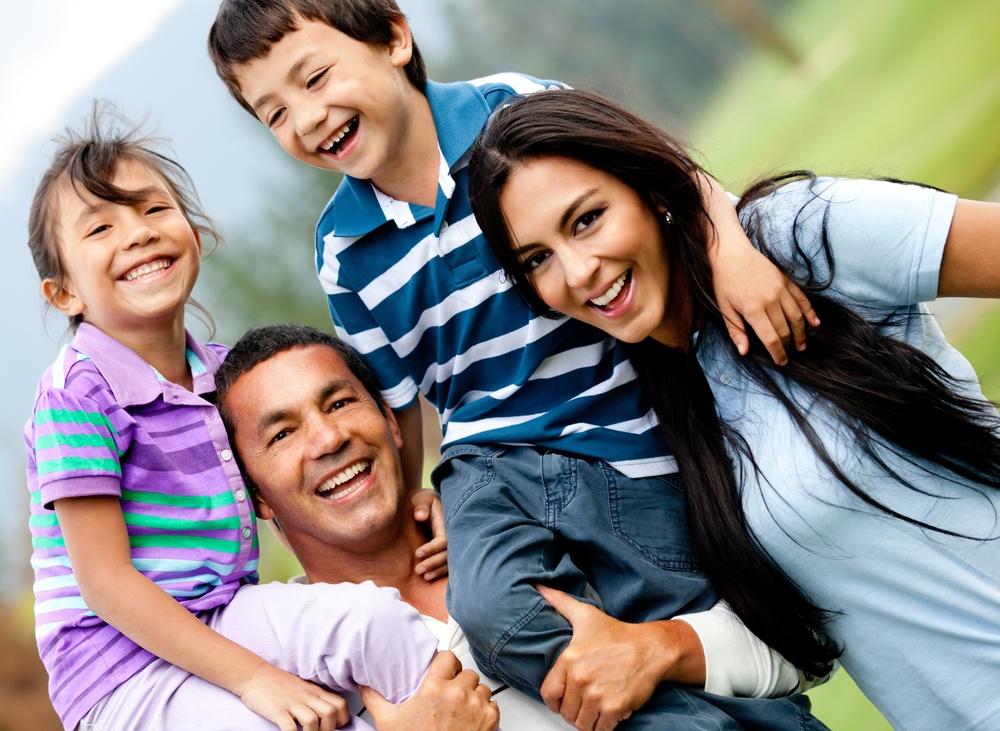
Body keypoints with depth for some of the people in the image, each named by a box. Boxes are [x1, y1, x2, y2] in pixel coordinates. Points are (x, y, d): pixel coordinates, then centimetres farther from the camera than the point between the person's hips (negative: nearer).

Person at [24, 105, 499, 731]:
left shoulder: (223, 370, 8)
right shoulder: (81, 392, -14)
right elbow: (104, 582, -17)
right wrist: (253, 677, -21)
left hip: (224, 622, 7)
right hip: (125, 671, -7)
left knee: (375, 615, -18)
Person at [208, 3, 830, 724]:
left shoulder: (513, 108, -7)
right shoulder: (345, 251, 4)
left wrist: (731, 250, -24)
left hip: (632, 443, -1)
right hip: (494, 458, 2)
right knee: (491, 615, -27)